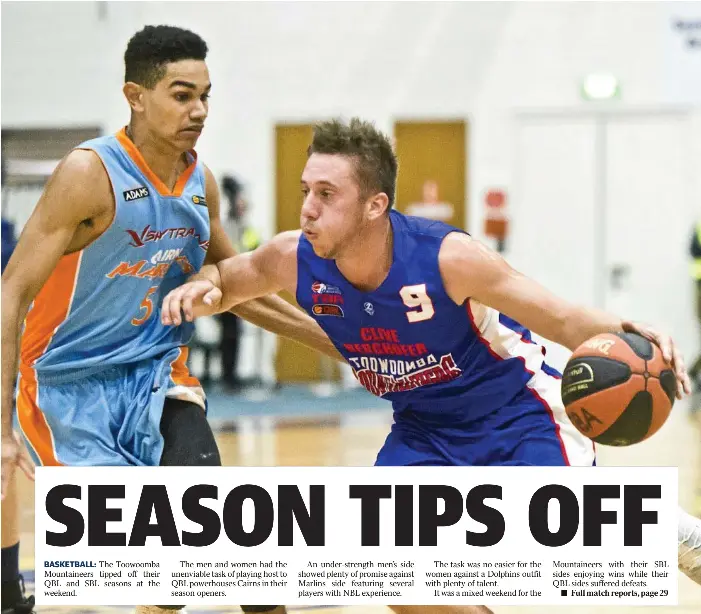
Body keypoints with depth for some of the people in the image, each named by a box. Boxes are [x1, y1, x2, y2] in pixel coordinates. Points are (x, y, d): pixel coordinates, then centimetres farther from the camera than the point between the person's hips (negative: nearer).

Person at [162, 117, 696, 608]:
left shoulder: (446, 257, -31)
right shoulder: (296, 260, -19)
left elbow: (564, 320, -25)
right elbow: (228, 278, 4)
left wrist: (627, 336, -45)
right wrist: (200, 291, -21)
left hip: (518, 410, -5)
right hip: (423, 429, 5)